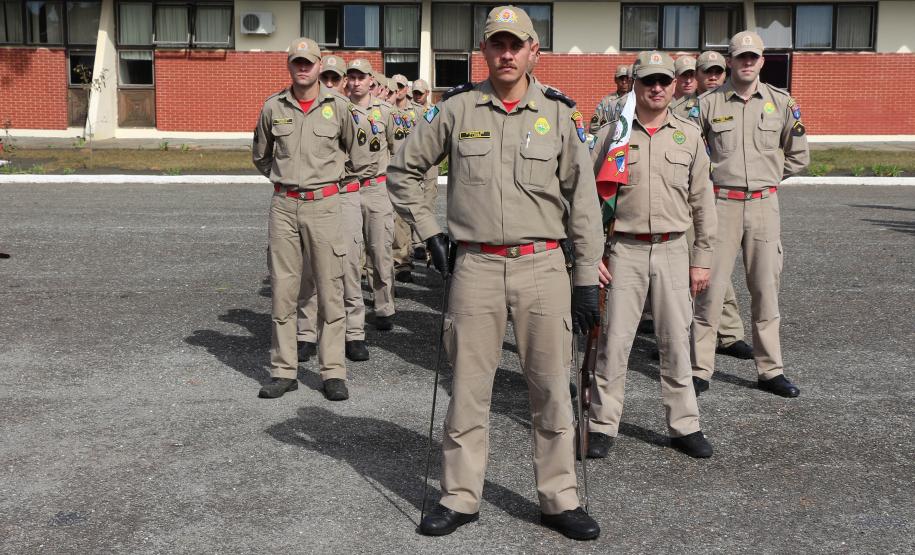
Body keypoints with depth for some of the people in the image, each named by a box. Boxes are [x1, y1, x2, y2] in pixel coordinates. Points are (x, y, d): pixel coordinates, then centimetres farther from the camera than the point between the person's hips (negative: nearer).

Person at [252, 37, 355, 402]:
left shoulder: (337, 106, 1)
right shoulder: (273, 108, 4)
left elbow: (350, 148, 19)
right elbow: (260, 155, 20)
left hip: (324, 204, -1)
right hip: (284, 205, 2)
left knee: (329, 290, 0)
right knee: (282, 290, 4)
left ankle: (333, 372, 8)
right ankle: (283, 371, 13)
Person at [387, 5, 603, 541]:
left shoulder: (559, 112, 4)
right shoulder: (457, 107, 3)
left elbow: (583, 199, 4)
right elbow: (404, 170, 13)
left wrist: (588, 278, 1)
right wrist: (429, 231, 6)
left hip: (543, 266, 0)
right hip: (476, 267, 0)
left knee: (552, 387, 6)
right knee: (468, 387, 6)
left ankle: (560, 499, 20)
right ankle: (461, 497, 21)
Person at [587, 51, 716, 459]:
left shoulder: (689, 135, 8)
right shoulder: (611, 135, 3)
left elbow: (702, 202, 9)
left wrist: (702, 259, 6)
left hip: (672, 250, 2)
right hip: (624, 250, -1)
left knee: (676, 341, 7)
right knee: (613, 340, 1)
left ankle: (684, 426, 19)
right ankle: (602, 425, 12)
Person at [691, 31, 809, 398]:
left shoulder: (781, 103, 6)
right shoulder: (708, 103, 0)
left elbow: (798, 156, 15)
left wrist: (767, 176, 11)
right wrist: (712, 174, 3)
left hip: (764, 205, 2)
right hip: (722, 203, -2)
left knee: (766, 289, 8)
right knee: (711, 287, -2)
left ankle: (771, 370, 19)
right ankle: (700, 370, 6)